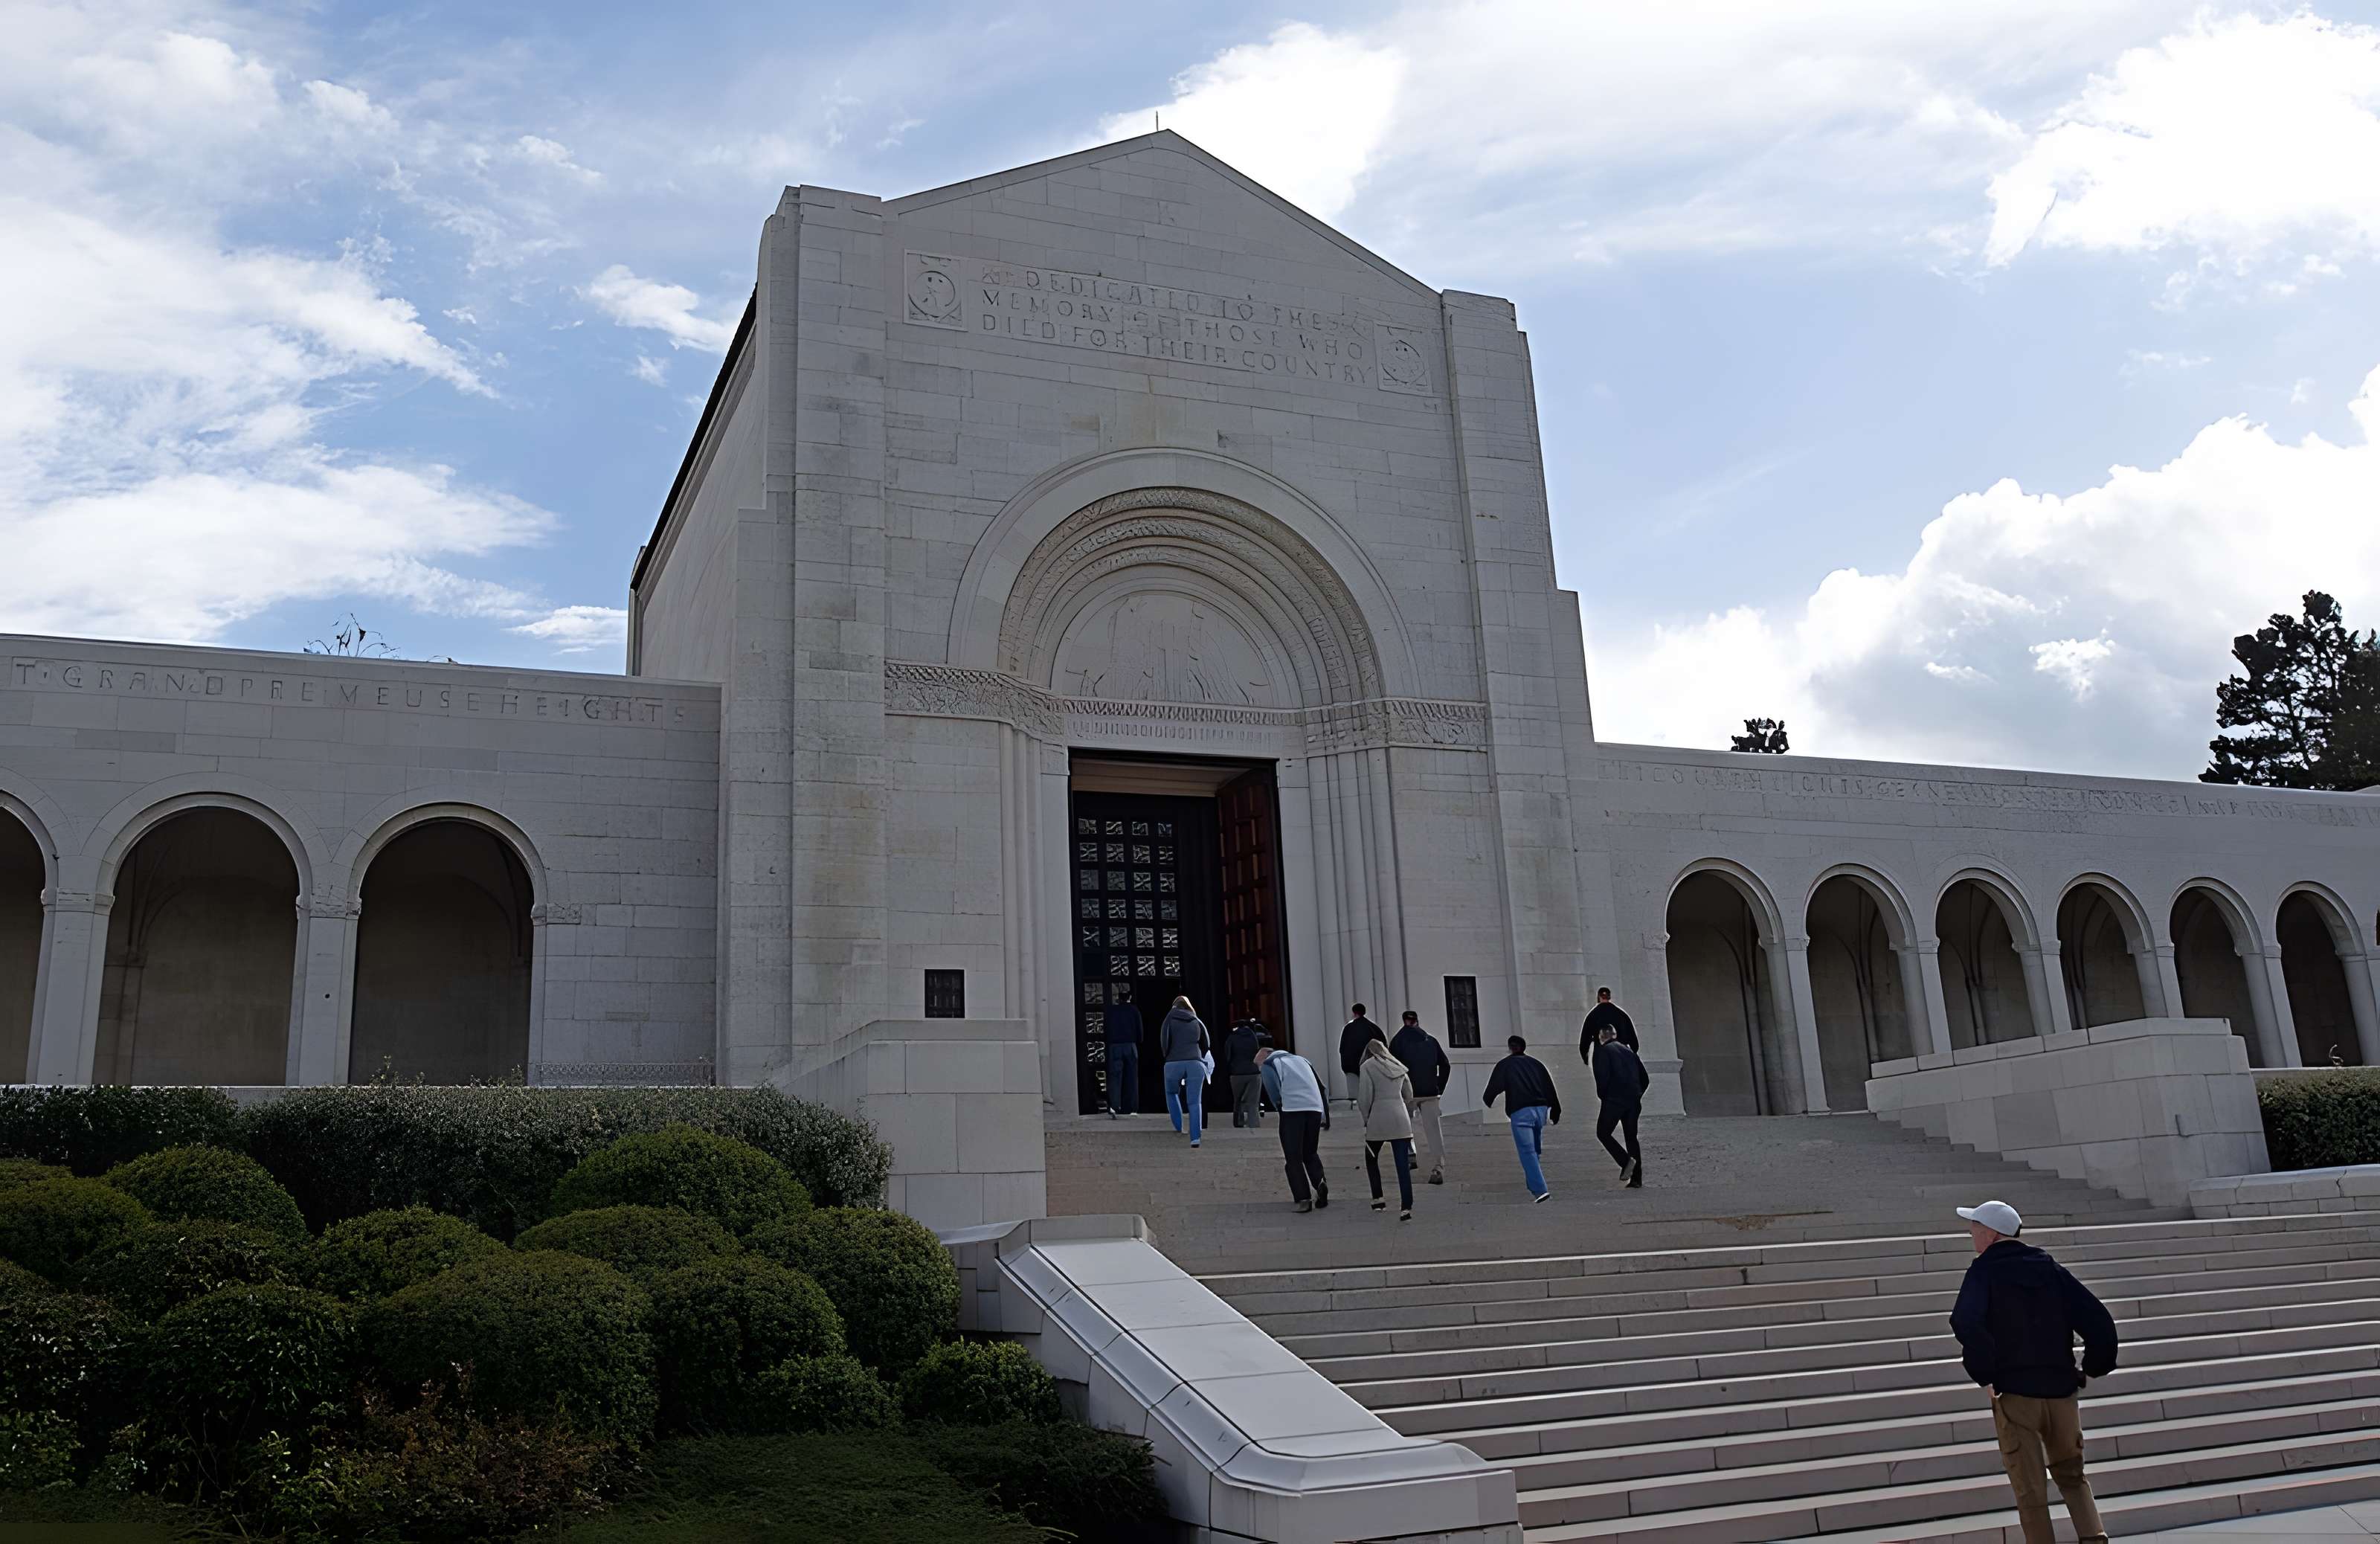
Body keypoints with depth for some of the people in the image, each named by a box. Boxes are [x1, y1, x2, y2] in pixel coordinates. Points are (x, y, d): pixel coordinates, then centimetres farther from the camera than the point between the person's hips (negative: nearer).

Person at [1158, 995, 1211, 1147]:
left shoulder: (1170, 1019, 9)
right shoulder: (1196, 1022, 16)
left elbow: (1164, 1041, -4)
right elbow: (1206, 1045, 17)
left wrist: (1167, 1056, 11)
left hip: (1174, 1063, -1)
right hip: (1195, 1063, 1)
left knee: (1172, 1094, 23)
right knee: (1195, 1102, 1)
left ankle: (1179, 1129, 12)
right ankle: (1195, 1137, -10)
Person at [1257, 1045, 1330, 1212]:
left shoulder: (1267, 1065, 12)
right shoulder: (1300, 1059, 28)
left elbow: (1275, 1096, 0)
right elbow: (1321, 1087, 21)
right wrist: (1326, 1117, 21)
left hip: (1292, 1110, -5)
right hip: (1316, 1109, 5)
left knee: (1293, 1158, 3)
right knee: (1311, 1153, 19)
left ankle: (1304, 1199, -6)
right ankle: (1320, 1183, -3)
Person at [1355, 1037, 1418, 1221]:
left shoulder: (1368, 1066, -1)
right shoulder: (1399, 1067, 14)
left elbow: (1365, 1097, -8)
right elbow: (1409, 1096, 14)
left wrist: (1366, 1118, 4)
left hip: (1378, 1121, -3)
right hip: (1401, 1122, 3)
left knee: (1371, 1159, 20)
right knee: (1403, 1165, -1)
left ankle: (1378, 1199, 19)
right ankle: (1406, 1208, -8)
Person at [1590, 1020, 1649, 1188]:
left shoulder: (1603, 1051, -1)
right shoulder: (1628, 1051, 19)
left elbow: (1602, 1077, -14)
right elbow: (1645, 1079, 17)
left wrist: (1601, 1096, 0)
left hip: (1613, 1100, -6)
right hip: (1633, 1101, 6)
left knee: (1602, 1133, 5)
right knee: (1631, 1137, 11)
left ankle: (1626, 1160, -14)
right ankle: (1637, 1179, 6)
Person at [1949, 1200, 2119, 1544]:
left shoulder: (1983, 1271, -6)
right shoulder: (2049, 1267, 7)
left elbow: (1966, 1323, -25)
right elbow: (2098, 1318, 1)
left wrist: (1985, 1376, -15)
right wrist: (2093, 1369, 12)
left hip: (2014, 1392, -4)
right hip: (2061, 1391, 5)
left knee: (2030, 1489, 6)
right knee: (2071, 1476, 21)